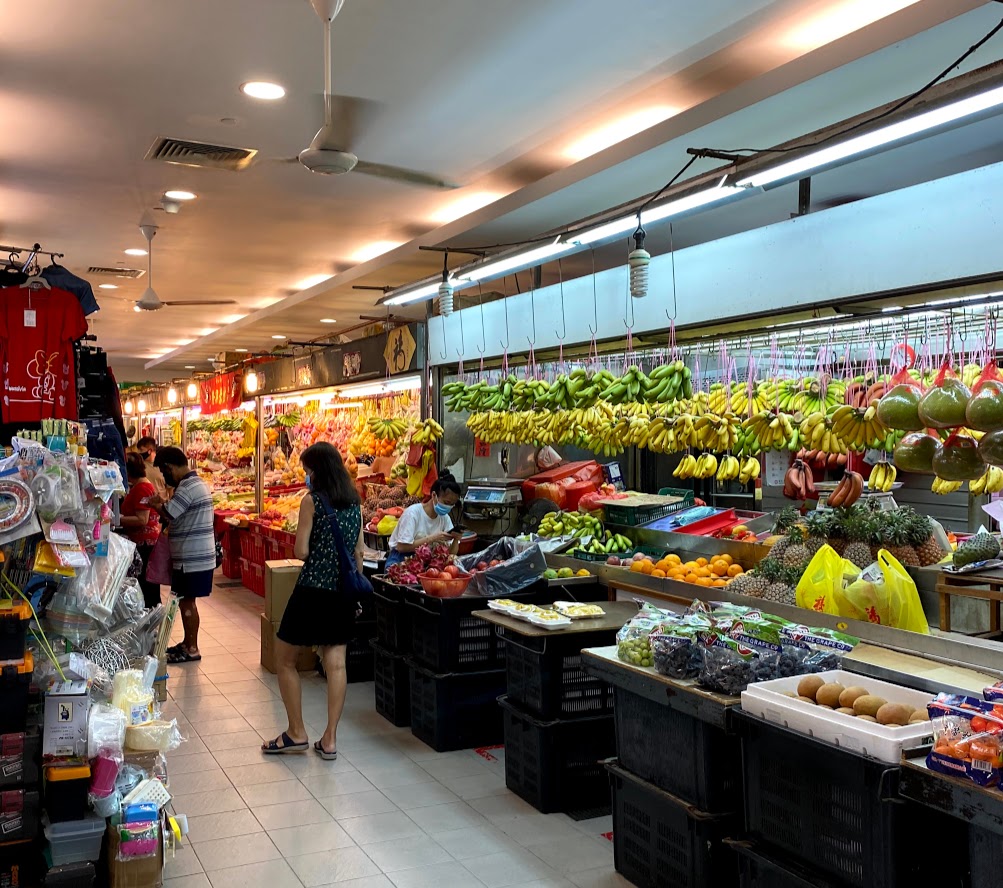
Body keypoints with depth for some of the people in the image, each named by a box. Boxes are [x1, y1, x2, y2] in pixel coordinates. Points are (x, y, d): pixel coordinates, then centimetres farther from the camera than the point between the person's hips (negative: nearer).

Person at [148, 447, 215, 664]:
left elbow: (168, 513, -24)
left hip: (192, 559, -10)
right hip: (196, 556, 10)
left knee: (187, 602, 0)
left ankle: (191, 649, 8)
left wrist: (155, 504, -5)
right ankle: (188, 643, 28)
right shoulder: (196, 482, 14)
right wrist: (163, 504, 5)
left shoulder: (187, 487, -20)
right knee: (186, 601, 17)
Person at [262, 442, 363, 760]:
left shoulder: (312, 500, -11)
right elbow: (359, 551, 12)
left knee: (285, 659, 10)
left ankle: (296, 733, 14)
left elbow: (301, 552, -13)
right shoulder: (354, 501, 8)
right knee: (336, 664, 7)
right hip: (344, 591, 6)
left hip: (314, 589, -6)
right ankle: (329, 739, 9)